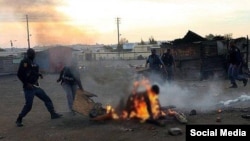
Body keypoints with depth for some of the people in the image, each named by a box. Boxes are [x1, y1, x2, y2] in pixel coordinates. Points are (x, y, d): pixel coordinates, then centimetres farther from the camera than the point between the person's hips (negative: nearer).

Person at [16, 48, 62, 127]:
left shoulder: (32, 63, 12)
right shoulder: (25, 62, -13)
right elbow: (19, 74, -18)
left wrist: (39, 74, 5)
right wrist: (26, 84, -21)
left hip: (36, 86, 8)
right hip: (29, 87, -8)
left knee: (47, 99, 10)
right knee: (28, 105, -7)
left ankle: (53, 114, 20)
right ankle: (19, 120, 9)